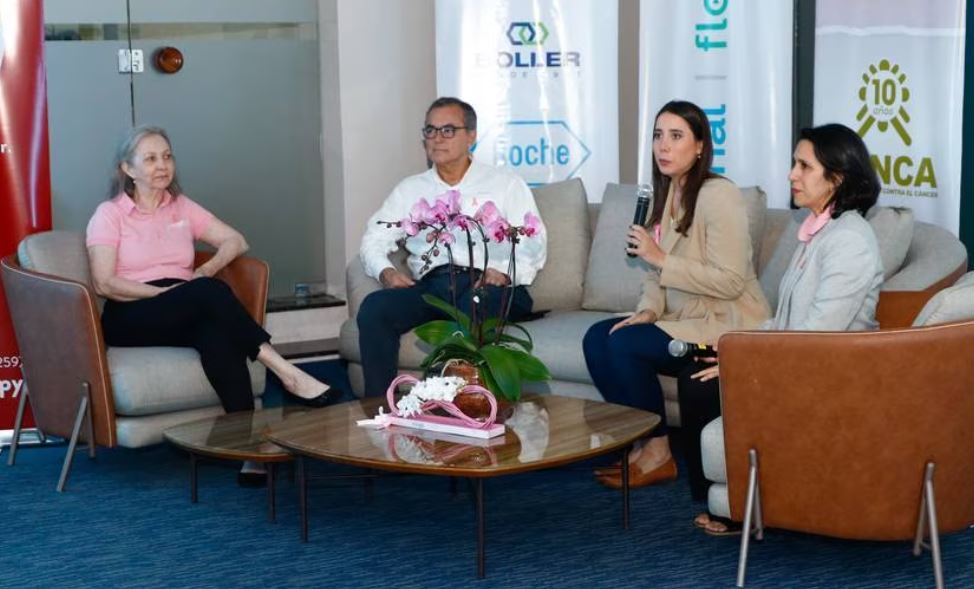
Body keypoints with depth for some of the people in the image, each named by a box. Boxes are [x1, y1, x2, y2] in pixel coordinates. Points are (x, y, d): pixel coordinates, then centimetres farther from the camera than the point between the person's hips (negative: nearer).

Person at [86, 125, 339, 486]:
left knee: (216, 332, -36)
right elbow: (104, 284, -7)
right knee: (209, 292, -34)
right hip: (131, 319, -3)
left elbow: (235, 241, 14)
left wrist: (208, 269, -6)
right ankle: (285, 372, -37)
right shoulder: (109, 215, 6)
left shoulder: (182, 208, 20)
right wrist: (166, 291, -15)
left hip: (187, 314, 3)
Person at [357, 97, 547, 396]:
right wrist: (385, 271, -4)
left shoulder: (504, 184, 17)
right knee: (373, 307, -27)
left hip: (485, 285, -3)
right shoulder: (411, 189, 27)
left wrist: (503, 271, -14)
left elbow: (532, 244, 7)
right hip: (430, 286, 3)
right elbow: (375, 238, 19)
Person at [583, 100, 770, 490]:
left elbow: (730, 282, -23)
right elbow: (657, 271, 12)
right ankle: (641, 444, -3)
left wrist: (661, 259, -23)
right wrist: (647, 310, -7)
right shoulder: (666, 193, 10)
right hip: (684, 318, 9)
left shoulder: (718, 195, -17)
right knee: (597, 337, -9)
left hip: (728, 324, -9)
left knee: (625, 345, -23)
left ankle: (657, 456, -8)